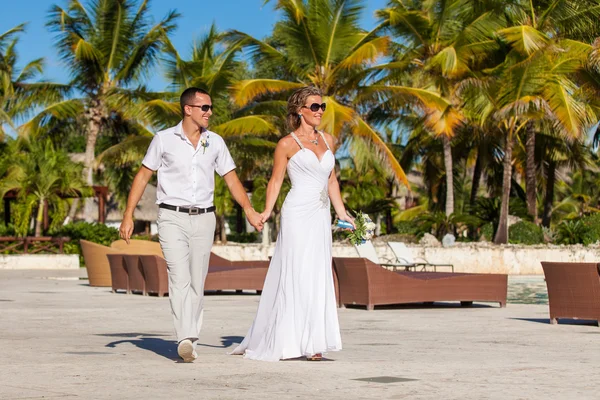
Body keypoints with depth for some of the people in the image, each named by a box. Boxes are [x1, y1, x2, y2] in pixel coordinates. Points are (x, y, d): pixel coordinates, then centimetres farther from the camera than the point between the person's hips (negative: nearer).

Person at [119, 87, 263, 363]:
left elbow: (231, 178, 10)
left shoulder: (215, 142, 8)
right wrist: (128, 215, -1)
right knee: (179, 278, -17)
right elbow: (143, 176, 5)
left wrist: (249, 210, -3)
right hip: (172, 218, -3)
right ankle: (185, 339, -27)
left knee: (196, 283, 6)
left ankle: (190, 340, 15)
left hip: (203, 219, 3)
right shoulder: (164, 139, 0)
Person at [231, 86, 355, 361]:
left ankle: (312, 342, 9)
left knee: (318, 277, 4)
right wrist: (266, 211, -15)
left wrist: (342, 213, 19)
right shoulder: (287, 144, -2)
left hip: (321, 216, 6)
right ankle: (292, 341, -1)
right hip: (298, 214, -6)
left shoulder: (328, 140, 14)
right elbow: (276, 181, -2)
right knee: (298, 275, -6)